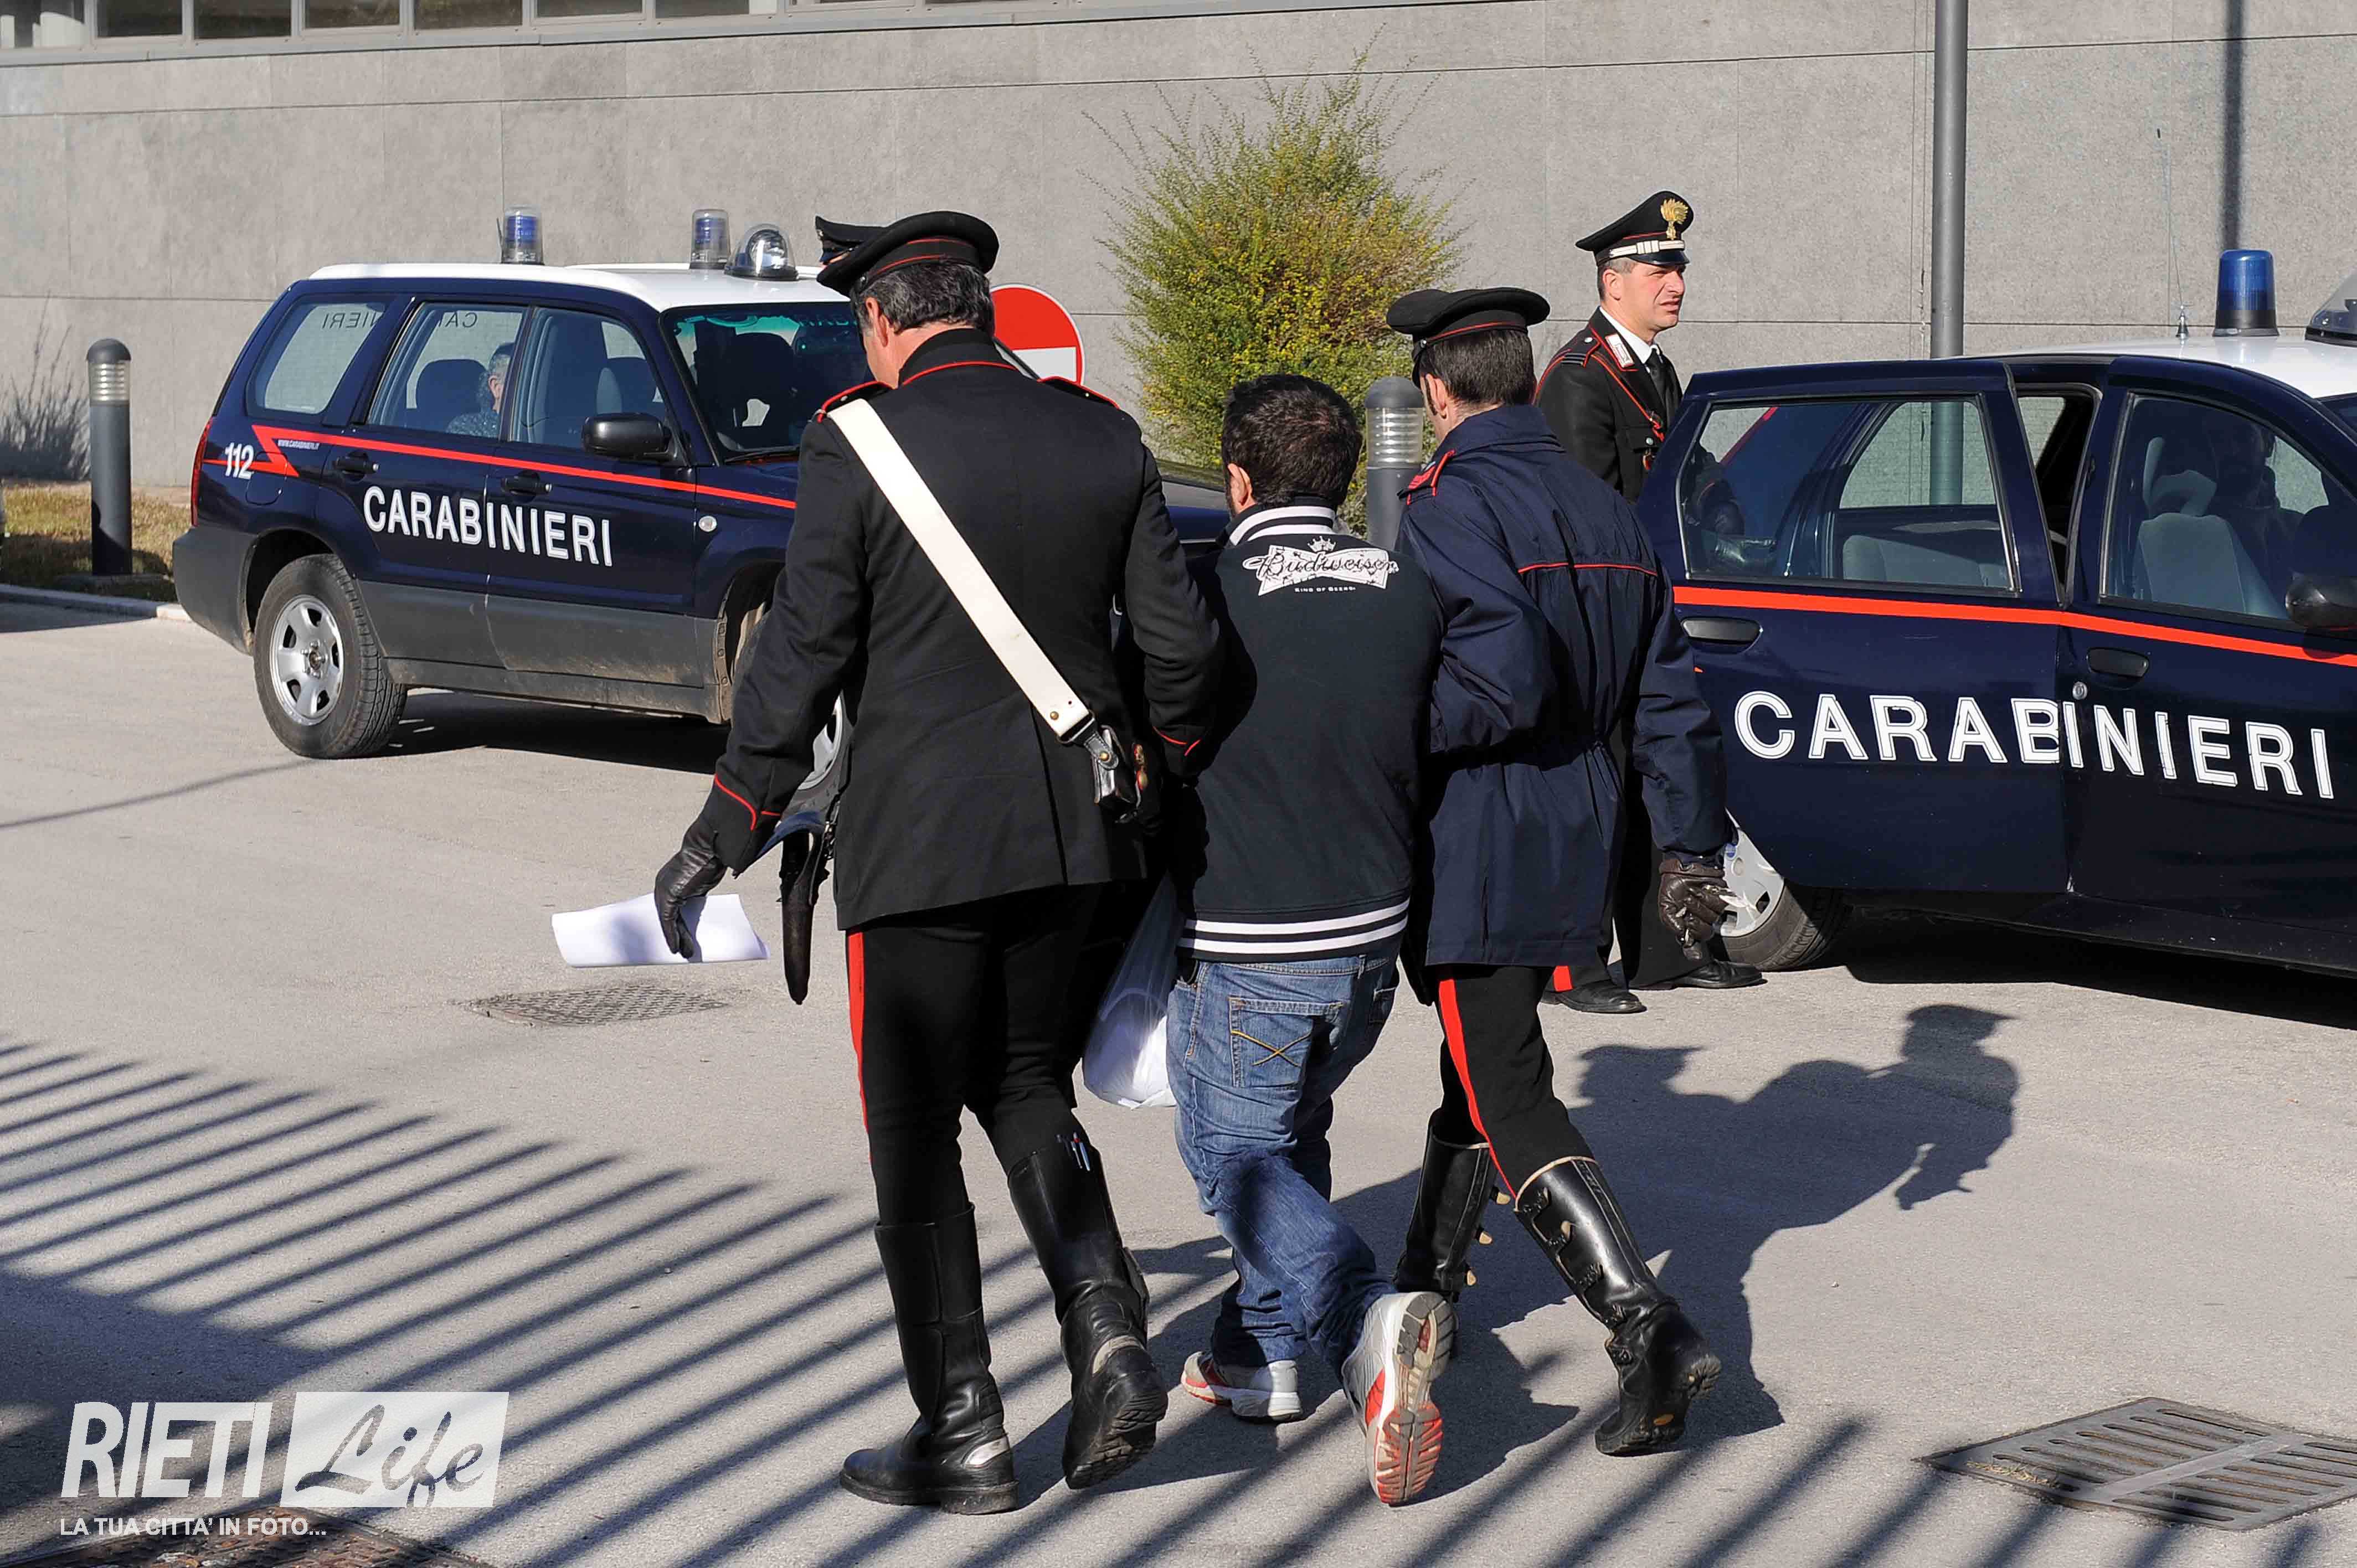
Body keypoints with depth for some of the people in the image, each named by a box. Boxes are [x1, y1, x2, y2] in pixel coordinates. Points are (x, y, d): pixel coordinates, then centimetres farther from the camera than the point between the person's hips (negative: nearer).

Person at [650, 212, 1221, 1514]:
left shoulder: (858, 445, -11)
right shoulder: (1104, 442, 2)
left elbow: (800, 661, -11)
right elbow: (1181, 645, 4)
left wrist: (720, 837, -3)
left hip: (916, 841, -5)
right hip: (1068, 832, 5)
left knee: (917, 1135, 6)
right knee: (1025, 1079, 23)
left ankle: (960, 1432, 11)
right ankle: (1108, 1338, 6)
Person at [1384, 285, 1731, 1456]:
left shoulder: (1450, 505, -14)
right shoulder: (1605, 510, 10)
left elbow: (1504, 679, -27)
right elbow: (1669, 692, 12)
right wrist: (1693, 845, 16)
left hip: (1472, 851, -8)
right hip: (1574, 852, 8)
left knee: (1510, 1098, -8)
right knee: (1482, 1063, 23)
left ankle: (1650, 1331, -20)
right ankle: (1428, 1286, 38)